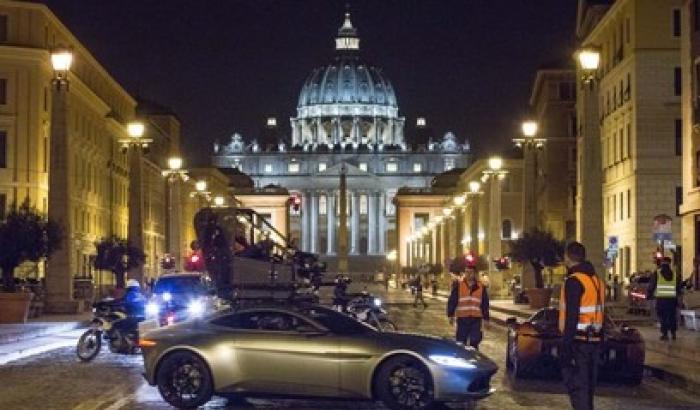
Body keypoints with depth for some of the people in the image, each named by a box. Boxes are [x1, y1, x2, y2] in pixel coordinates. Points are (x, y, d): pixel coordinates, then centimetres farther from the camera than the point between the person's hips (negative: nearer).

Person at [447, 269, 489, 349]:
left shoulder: (481, 287, 8)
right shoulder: (458, 285, 1)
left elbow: (485, 304, 13)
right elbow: (452, 301, 2)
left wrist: (486, 319, 11)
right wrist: (450, 315, -2)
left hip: (476, 319, 1)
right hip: (462, 318, -1)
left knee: (474, 342, 0)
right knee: (461, 342, 4)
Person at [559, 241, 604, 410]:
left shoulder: (574, 281, -15)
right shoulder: (596, 280, 13)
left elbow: (571, 316, -19)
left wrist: (566, 347, -19)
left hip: (578, 340, -9)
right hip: (593, 339, 9)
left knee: (575, 384, -7)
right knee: (587, 384, 16)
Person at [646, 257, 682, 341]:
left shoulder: (657, 273, 0)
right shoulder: (675, 274, 9)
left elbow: (651, 286, 0)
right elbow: (678, 288, 14)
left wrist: (648, 295, 10)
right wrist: (677, 296, 25)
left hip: (661, 299, -2)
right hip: (672, 299, 2)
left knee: (663, 316, 2)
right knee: (672, 316, 12)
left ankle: (665, 334, -2)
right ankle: (673, 333, 12)